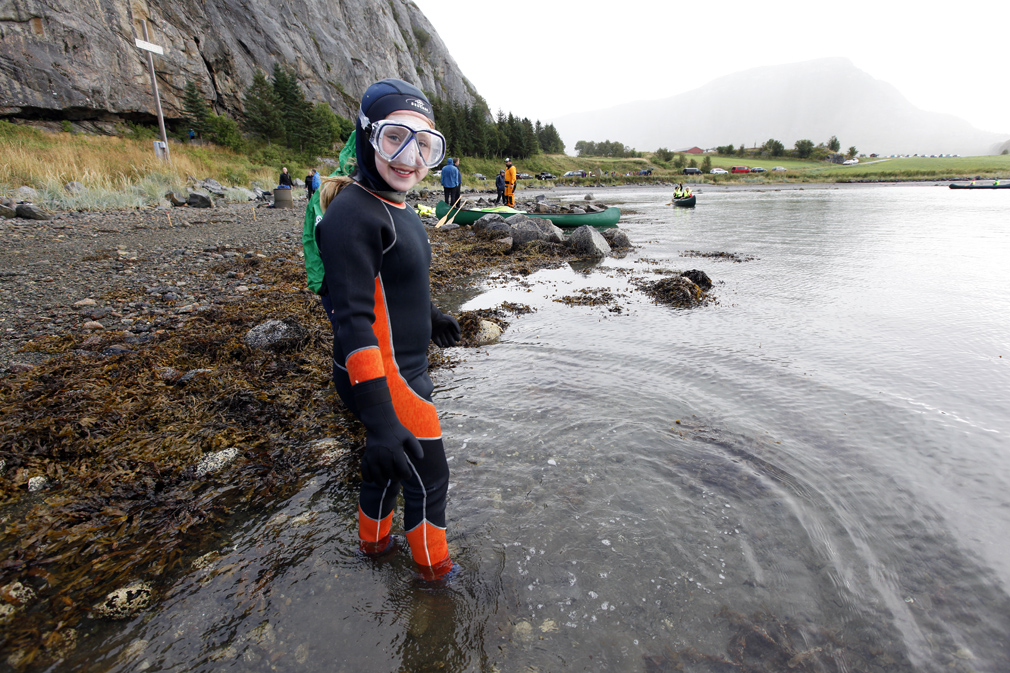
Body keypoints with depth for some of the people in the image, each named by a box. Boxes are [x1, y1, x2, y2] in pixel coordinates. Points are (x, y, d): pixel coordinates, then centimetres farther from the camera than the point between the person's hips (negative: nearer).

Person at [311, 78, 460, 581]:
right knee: (427, 479, 11)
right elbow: (352, 320, -30)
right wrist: (379, 419, -35)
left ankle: (373, 540, 54)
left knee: (388, 462, 28)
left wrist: (429, 317, 33)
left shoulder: (394, 206, 5)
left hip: (402, 369, 9)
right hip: (384, 380, -9)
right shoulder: (353, 213, -24)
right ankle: (435, 567, 38)